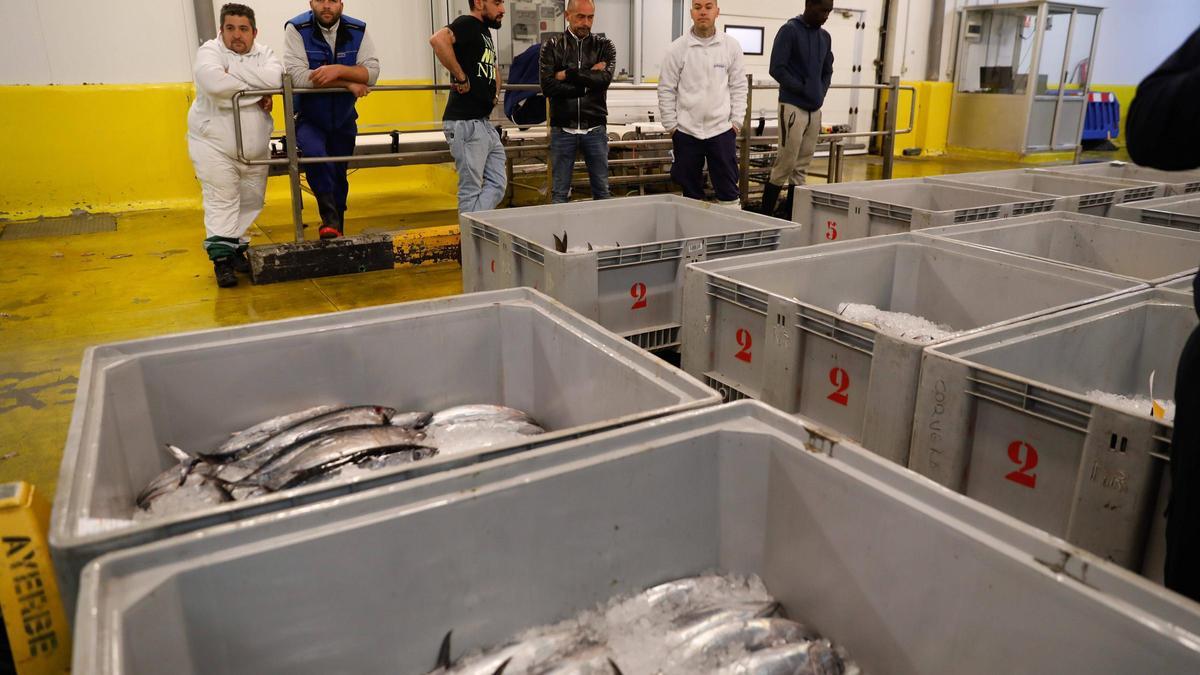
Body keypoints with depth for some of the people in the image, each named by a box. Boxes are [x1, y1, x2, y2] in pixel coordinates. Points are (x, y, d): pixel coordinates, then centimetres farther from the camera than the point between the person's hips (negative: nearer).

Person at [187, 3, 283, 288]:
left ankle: (236, 248, 27)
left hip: (255, 148, 5)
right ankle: (221, 259, -3)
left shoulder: (263, 53, 5)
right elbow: (214, 83, -28)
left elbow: (275, 78, -18)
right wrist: (257, 93, -19)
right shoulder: (209, 51, -7)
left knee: (251, 202, 11)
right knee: (221, 202, -7)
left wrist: (234, 72, -19)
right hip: (214, 146, -5)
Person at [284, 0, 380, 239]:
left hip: (343, 119, 4)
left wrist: (338, 69, -32)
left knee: (339, 176, 13)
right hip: (308, 118, -3)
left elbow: (372, 71, -15)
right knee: (314, 153, -32)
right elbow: (298, 76, -25)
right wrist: (348, 83, -24)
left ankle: (337, 231, 29)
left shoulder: (358, 30, -7)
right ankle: (330, 217, -18)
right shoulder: (297, 29, -16)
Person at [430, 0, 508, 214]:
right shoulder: (467, 24, -10)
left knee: (497, 184, 9)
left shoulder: (485, 32, 19)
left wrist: (495, 93, 18)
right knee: (471, 190, -2)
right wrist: (461, 77, -24)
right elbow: (438, 40, -32)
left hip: (485, 123, 10)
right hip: (465, 124, -10)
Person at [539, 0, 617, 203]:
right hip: (563, 128, -1)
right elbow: (548, 86, -11)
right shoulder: (553, 46, 3)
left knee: (602, 190, 8)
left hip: (595, 128, 1)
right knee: (560, 192, 5)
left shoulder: (604, 46, 7)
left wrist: (568, 74, -10)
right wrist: (589, 80, -10)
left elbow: (605, 78, -12)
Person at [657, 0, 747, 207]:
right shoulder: (677, 48, -2)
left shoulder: (731, 46, 2)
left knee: (728, 190, 3)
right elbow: (666, 90, 1)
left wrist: (737, 121, 0)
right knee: (691, 191, 9)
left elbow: (739, 87, 6)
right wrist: (671, 125, -3)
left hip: (722, 129, 0)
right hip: (686, 131, 0)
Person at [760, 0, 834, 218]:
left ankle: (792, 218, 11)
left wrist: (821, 93, 5)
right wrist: (803, 90, -12)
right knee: (785, 164, -8)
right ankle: (766, 215, -1)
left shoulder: (825, 37, 14)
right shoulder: (789, 31, -6)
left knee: (801, 167, 6)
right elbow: (777, 69, -12)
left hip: (815, 110, 7)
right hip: (793, 107, -6)